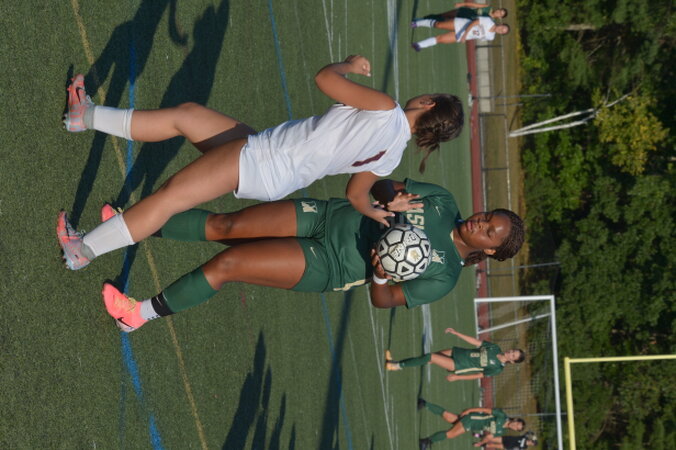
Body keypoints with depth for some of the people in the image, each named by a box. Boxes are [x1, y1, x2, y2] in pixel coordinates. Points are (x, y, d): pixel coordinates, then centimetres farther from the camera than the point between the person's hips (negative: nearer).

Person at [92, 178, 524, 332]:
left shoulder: (442, 279, -8)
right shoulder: (443, 201, 5)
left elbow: (384, 300, -7)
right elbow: (382, 185, 10)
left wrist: (380, 275, -28)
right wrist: (389, 197, -13)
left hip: (324, 266, -5)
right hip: (324, 214, 5)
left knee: (226, 262, -17)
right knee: (224, 225, -11)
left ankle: (140, 314, -4)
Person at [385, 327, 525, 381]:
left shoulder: (498, 368, -11)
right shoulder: (494, 349, 4)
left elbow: (480, 375, -10)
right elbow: (475, 342, 7)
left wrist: (457, 377, -11)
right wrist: (456, 333, 3)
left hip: (457, 366, -6)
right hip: (458, 352, 6)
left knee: (430, 357, -18)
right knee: (430, 357, -7)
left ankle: (398, 365, -9)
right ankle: (396, 364, 0)